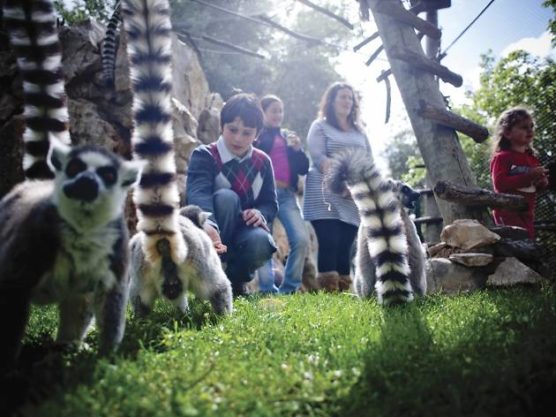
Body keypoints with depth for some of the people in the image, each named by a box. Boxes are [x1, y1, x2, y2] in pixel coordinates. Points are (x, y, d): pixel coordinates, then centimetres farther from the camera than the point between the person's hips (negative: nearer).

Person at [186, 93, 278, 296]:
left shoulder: (262, 162, 2)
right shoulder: (204, 155, -14)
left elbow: (271, 203, 6)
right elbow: (197, 194, -34)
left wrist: (260, 214, -22)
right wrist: (208, 225, -56)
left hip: (244, 231, 3)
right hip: (209, 233, -3)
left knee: (260, 242, -33)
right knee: (226, 197, -33)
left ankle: (235, 280, 2)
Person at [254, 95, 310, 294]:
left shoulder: (288, 137, 23)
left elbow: (303, 169, 17)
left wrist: (298, 149, 1)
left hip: (286, 194, 4)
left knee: (301, 239, -11)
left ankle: (289, 288, 0)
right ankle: (268, 289, -1)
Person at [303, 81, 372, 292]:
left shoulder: (359, 132, 23)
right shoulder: (320, 126, 7)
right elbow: (318, 158, -8)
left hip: (353, 200, 5)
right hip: (326, 195, -5)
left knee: (345, 246, 1)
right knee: (329, 243, -13)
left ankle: (344, 289, 1)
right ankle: (328, 290, -15)